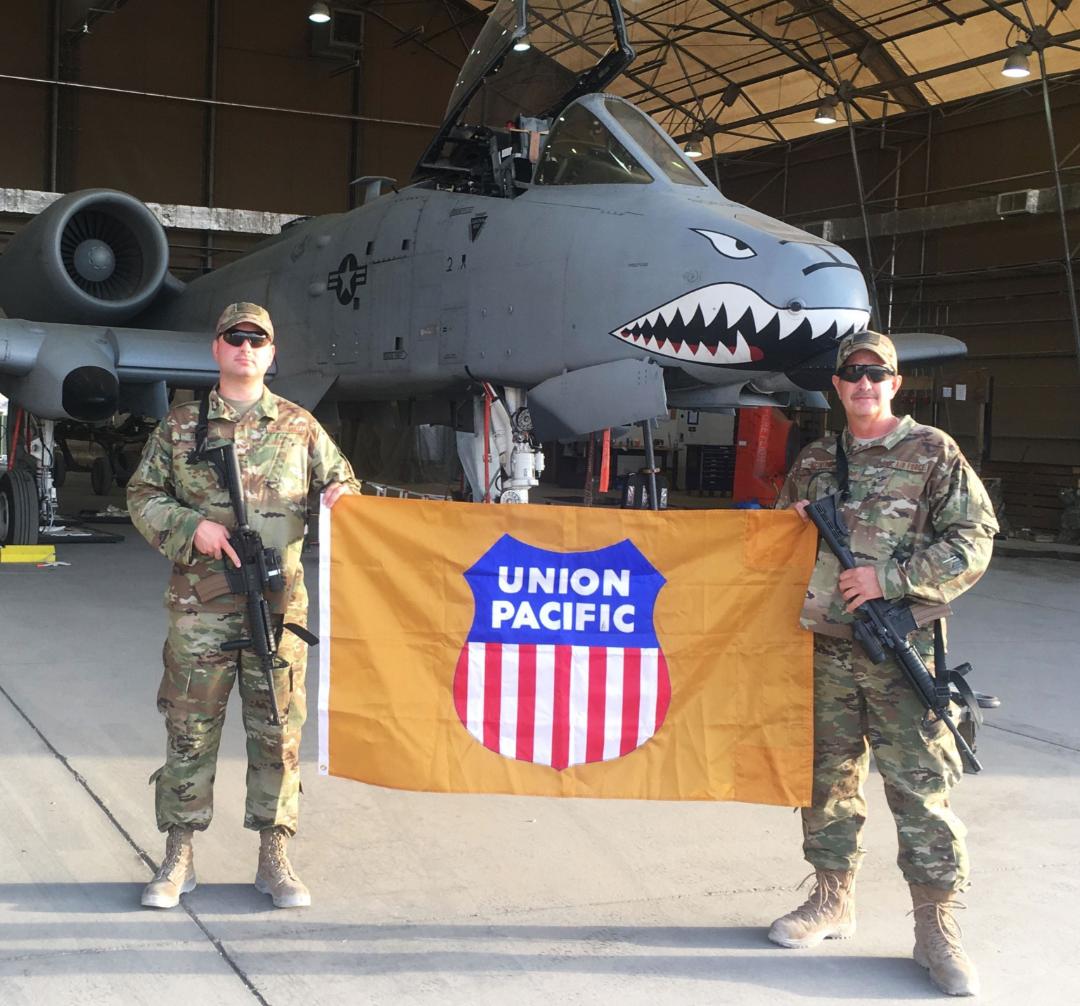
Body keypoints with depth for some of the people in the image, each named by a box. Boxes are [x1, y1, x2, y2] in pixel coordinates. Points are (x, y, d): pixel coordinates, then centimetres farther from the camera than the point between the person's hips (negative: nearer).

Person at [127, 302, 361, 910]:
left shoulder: (299, 427, 9)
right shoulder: (181, 425, 8)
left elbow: (341, 479, 16)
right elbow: (142, 496, 8)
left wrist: (342, 494, -8)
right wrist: (191, 526, -9)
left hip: (280, 604, 0)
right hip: (200, 604, 0)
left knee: (279, 731, 3)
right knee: (190, 729, 4)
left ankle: (275, 860, 14)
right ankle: (179, 858, 16)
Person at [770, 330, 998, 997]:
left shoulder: (933, 453, 0)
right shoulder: (814, 461, 14)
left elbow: (974, 541, -7)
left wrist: (889, 578, -15)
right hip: (824, 647, 5)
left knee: (920, 785, -4)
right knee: (828, 774, 12)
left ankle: (938, 928, 4)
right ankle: (833, 901, 26)